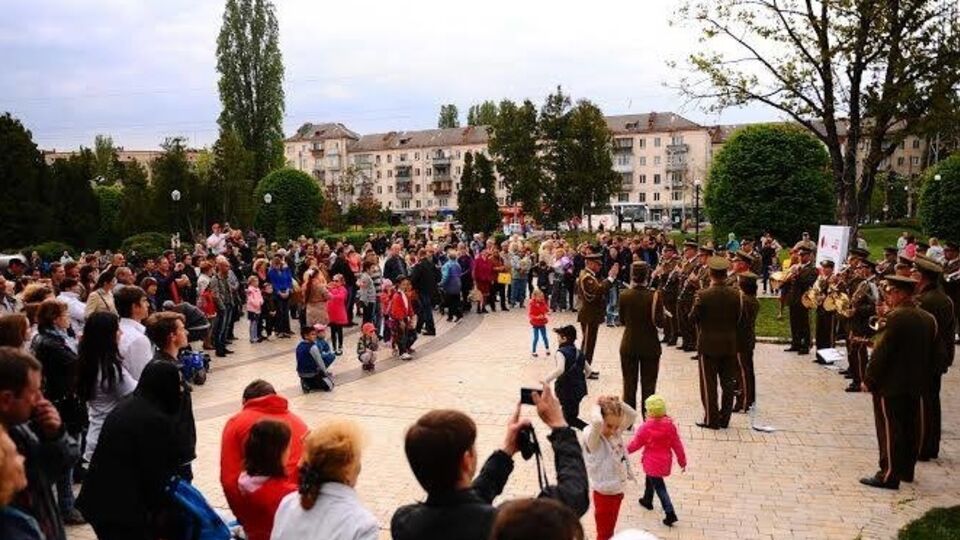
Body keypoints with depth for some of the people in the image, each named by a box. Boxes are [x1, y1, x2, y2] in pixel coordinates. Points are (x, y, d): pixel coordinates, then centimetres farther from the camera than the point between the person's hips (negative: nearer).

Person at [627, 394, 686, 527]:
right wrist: (682, 460, 8)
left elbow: (636, 444, -9)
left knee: (659, 487, 3)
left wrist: (626, 450, 10)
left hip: (652, 462, -6)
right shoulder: (670, 425, -11)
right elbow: (677, 444, -4)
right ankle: (647, 500, 46)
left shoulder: (646, 427, -22)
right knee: (650, 479, 28)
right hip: (665, 461, 6)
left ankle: (670, 513, -4)